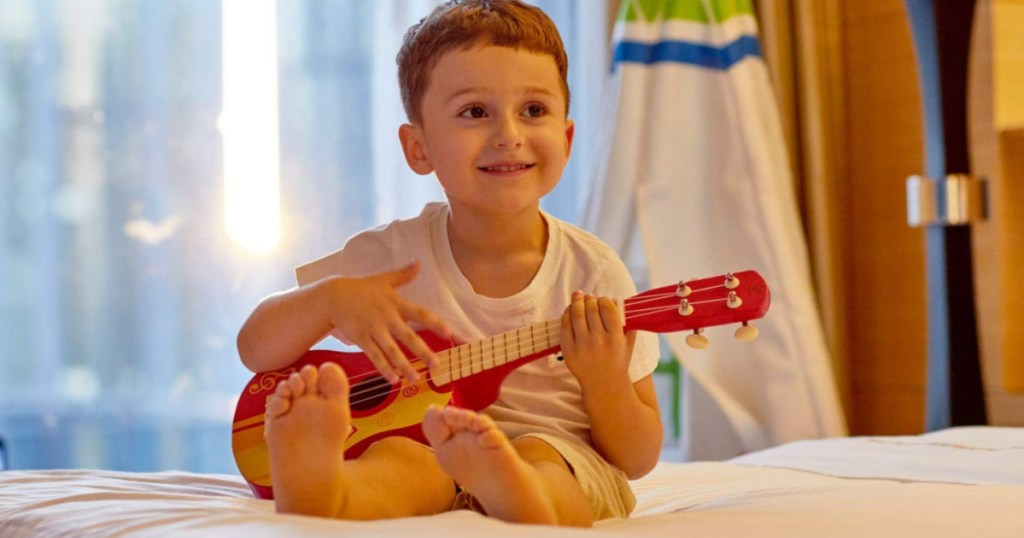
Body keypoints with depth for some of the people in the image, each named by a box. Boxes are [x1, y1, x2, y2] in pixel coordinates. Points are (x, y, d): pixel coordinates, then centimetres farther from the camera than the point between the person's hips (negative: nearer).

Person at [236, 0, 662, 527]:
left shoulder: (594, 274, 0)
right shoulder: (392, 255, 2)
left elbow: (638, 459, 5)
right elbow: (255, 350, 4)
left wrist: (606, 380, -18)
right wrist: (330, 299, -17)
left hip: (565, 467, -1)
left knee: (539, 459, -36)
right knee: (399, 459, -34)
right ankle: (318, 487, -67)